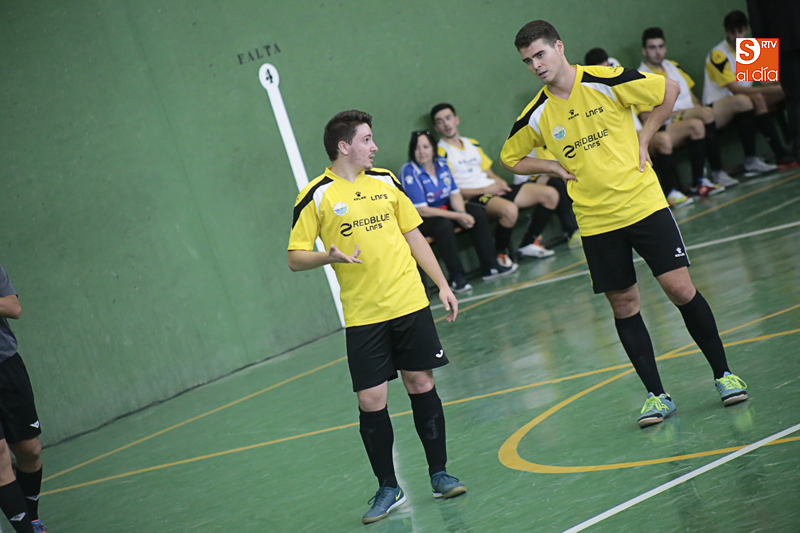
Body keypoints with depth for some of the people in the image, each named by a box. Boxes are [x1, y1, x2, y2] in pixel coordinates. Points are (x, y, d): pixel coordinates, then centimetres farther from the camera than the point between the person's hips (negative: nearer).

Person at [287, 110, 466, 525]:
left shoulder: (385, 181, 9)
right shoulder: (316, 196, -5)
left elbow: (414, 236, 16)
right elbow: (295, 258, -3)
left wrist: (442, 285, 12)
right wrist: (329, 256, -23)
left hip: (410, 303, 3)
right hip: (362, 316, -3)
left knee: (422, 385, 6)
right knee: (371, 402, -3)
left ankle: (439, 474, 20)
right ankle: (387, 488, 13)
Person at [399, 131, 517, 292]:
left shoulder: (441, 164, 1)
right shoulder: (409, 173, -20)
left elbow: (454, 194, 4)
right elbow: (422, 211, -23)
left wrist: (462, 214, -19)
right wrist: (457, 217, -22)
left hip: (443, 209, 7)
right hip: (419, 220, -7)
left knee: (477, 214, -7)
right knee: (444, 225, -35)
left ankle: (489, 267, -4)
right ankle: (456, 278, -31)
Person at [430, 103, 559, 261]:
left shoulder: (473, 144, 20)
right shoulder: (441, 153, -5)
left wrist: (499, 182, 1)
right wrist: (485, 190, -15)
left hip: (494, 190, 8)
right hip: (472, 199, -8)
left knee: (551, 194, 0)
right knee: (509, 209, -40)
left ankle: (529, 244, 4)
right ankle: (502, 254, -19)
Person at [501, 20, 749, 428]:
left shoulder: (605, 81, -9)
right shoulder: (536, 115, -2)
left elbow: (670, 90, 2)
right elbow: (510, 160, 14)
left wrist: (643, 140, -2)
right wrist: (555, 167, -1)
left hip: (644, 203, -2)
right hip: (595, 222, 2)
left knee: (680, 289, -5)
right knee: (623, 306, 3)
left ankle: (722, 374, 12)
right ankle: (656, 395, 13)